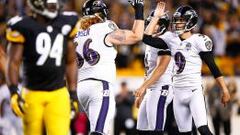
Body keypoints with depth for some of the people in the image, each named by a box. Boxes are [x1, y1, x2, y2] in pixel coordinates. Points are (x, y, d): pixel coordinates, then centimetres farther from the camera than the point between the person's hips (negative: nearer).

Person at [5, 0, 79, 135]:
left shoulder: (66, 24, 6)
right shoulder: (23, 27, -4)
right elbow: (14, 62, -5)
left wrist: (73, 93, 13)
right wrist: (14, 92, -17)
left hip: (58, 94, 2)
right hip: (33, 93, -2)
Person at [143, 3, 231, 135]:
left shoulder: (198, 41, -9)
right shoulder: (171, 38, 7)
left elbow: (213, 67, -7)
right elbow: (147, 38, 3)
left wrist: (225, 90, -8)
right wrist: (156, 17, 4)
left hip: (194, 91, -6)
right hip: (178, 93, 6)